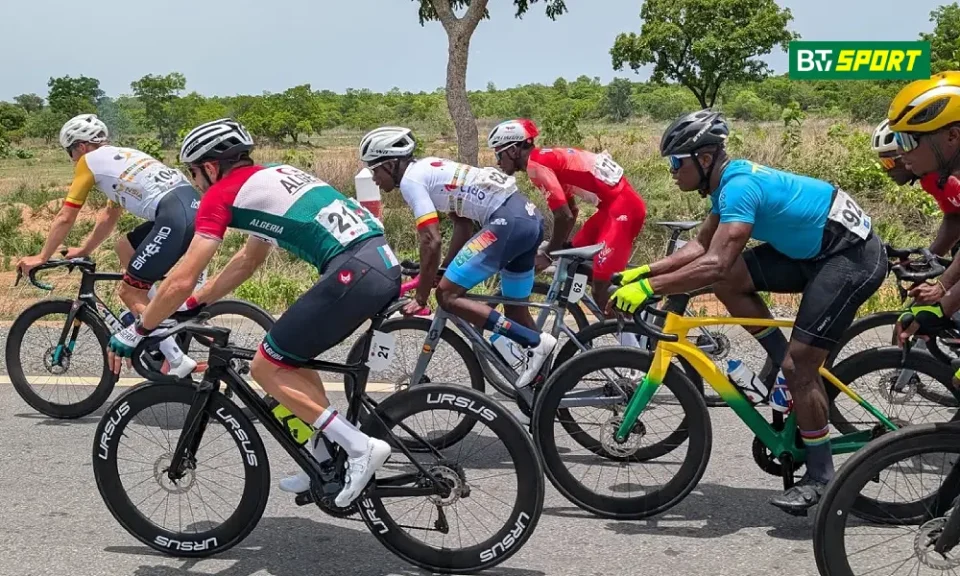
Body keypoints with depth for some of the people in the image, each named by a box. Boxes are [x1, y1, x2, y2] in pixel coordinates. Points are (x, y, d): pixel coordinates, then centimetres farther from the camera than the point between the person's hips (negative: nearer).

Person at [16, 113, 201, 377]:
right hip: (194, 208, 9)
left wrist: (41, 257, 25)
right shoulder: (122, 157, 33)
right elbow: (110, 216, 42)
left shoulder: (90, 160, 10)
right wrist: (84, 250, 48)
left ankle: (178, 361, -3)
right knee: (125, 247, 28)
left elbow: (65, 217, 14)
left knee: (128, 292, 4)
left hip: (176, 218, -9)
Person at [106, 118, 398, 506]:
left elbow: (180, 281, 1)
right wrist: (193, 305, 40)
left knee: (266, 367, 5)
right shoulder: (269, 179, 28)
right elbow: (248, 261, 37)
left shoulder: (223, 193, 3)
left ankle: (359, 446, -2)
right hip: (385, 263, 9)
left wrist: (135, 332, 13)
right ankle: (326, 463, 25)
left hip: (353, 274, -9)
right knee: (291, 356, 24)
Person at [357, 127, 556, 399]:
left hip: (507, 222, -10)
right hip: (529, 217, 10)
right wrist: (445, 270, 25)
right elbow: (464, 225, 24)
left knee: (448, 295, -8)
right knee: (515, 310, 19)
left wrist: (420, 296, -5)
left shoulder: (410, 180, -5)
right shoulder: (429, 168, 23)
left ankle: (535, 342, -10)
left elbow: (431, 242, -13)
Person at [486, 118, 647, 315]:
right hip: (615, 203, 10)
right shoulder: (546, 158, 17)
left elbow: (564, 216, -19)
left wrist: (548, 254, -8)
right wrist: (560, 246, 21)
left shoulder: (536, 165, -13)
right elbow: (571, 210, 23)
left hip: (623, 207, -10)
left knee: (601, 286, -10)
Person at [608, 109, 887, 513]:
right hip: (813, 251, 10)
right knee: (728, 282, -2)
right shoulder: (730, 180, 6)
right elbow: (702, 245, 13)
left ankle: (820, 476, 5)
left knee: (798, 366, -11)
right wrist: (642, 272, 5)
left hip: (853, 256, -10)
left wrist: (648, 288, -33)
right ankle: (789, 366, 10)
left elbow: (716, 264, -36)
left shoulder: (740, 186, -25)